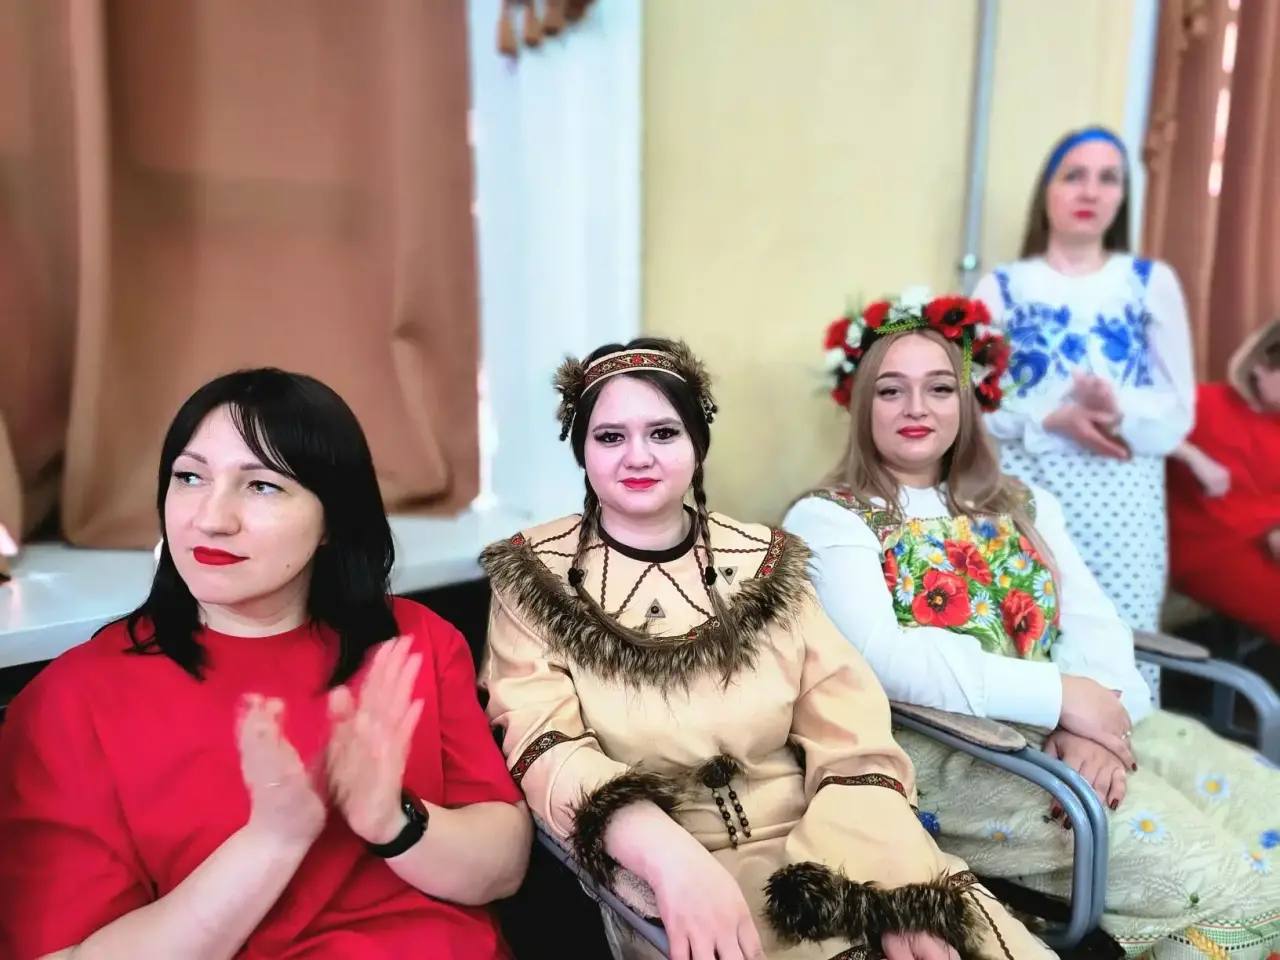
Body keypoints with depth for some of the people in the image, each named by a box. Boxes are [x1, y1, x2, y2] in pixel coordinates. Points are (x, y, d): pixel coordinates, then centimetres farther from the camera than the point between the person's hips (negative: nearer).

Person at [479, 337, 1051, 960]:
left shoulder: (766, 562, 5)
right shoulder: (533, 577, -1)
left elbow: (849, 739, -1)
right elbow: (542, 746, -12)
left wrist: (896, 884, -17)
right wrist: (670, 853, -29)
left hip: (820, 848, 3)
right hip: (651, 873, -2)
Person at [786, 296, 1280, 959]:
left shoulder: (1022, 506, 17)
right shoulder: (826, 520, -3)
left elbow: (1097, 623, 5)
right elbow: (878, 655, -18)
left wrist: (1095, 716, -16)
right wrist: (1059, 695, -19)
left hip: (1071, 725, 7)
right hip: (941, 742, -6)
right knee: (1226, 883, -17)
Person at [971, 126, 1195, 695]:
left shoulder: (1153, 282, 8)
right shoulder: (1002, 286, 5)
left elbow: (1179, 411, 3)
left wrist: (1120, 412, -17)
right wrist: (1053, 419, -17)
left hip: (1120, 506, 1)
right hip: (1022, 499, -1)